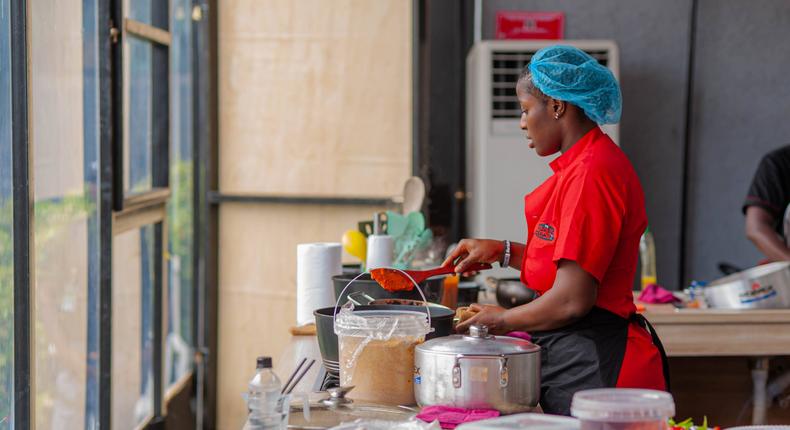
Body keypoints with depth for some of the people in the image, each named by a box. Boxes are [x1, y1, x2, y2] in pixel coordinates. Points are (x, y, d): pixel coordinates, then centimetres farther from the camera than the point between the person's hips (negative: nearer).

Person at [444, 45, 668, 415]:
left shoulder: (591, 173, -18)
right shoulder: (583, 164, 14)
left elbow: (572, 299, -21)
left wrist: (503, 321, -6)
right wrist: (503, 252, 15)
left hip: (594, 364, -10)